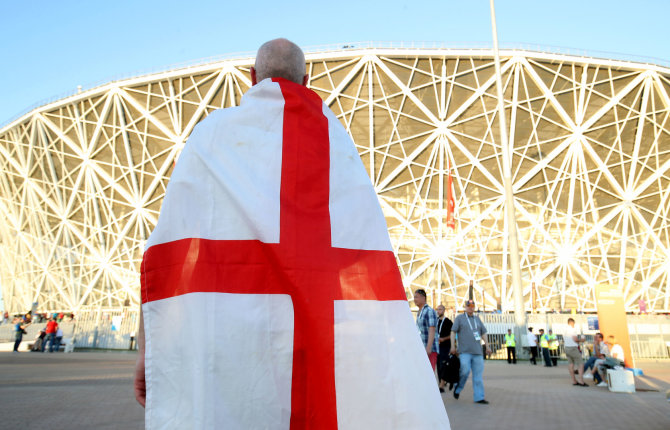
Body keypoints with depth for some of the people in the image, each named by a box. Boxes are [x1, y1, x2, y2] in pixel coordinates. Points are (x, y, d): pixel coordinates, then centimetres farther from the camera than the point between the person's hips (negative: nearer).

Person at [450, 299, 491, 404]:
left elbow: (483, 333, 21)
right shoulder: (459, 318, 5)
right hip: (464, 351, -5)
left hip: (477, 352, 5)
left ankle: (479, 397, 4)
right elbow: (453, 332, 0)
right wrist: (453, 346, -8)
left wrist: (487, 346, 11)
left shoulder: (477, 319, 19)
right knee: (465, 371, -14)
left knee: (478, 375, 0)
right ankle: (457, 389, 10)